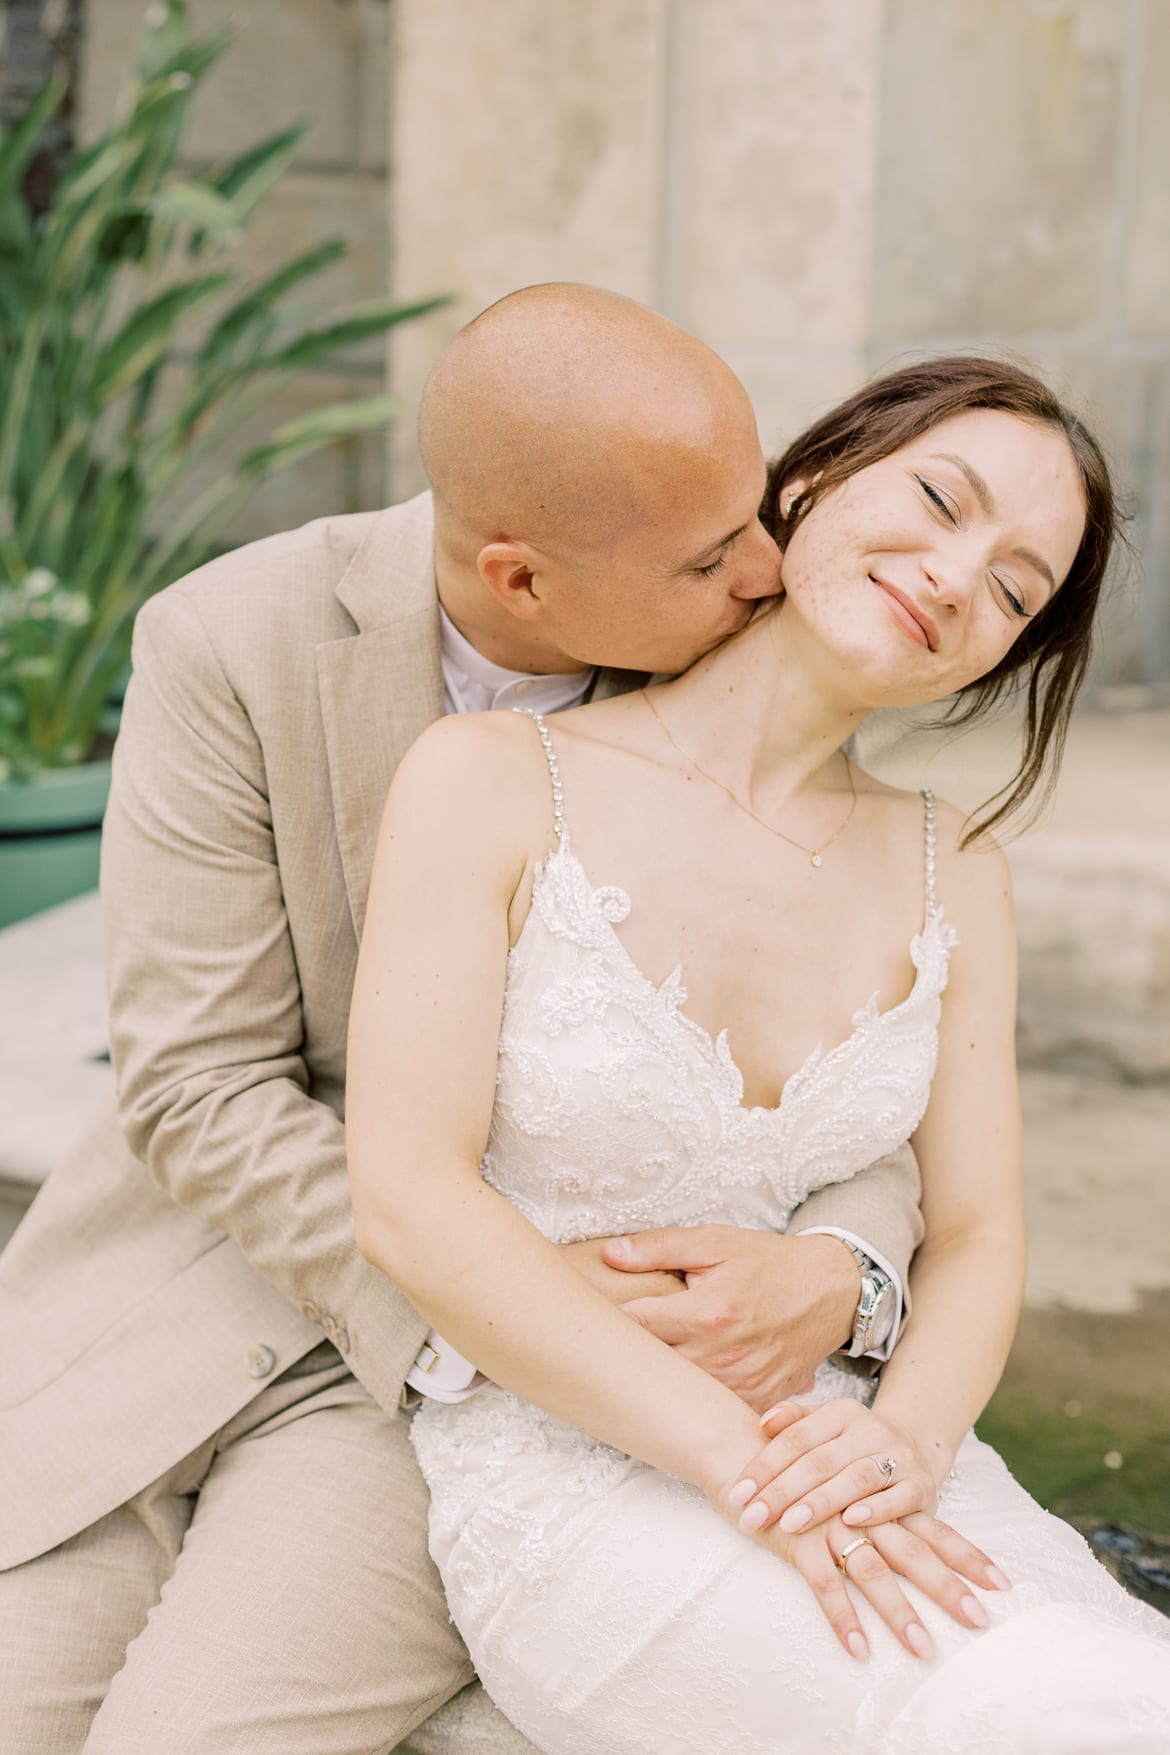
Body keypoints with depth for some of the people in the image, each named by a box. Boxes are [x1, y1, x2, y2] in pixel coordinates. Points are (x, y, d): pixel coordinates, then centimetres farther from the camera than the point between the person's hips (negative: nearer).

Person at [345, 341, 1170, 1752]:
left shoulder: (951, 870, 7)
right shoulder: (495, 782, -6)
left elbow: (976, 1235, 7)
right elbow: (409, 1200, -12)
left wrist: (902, 1444, -15)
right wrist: (742, 1461, -19)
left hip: (850, 1458, 5)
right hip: (568, 1474, -5)